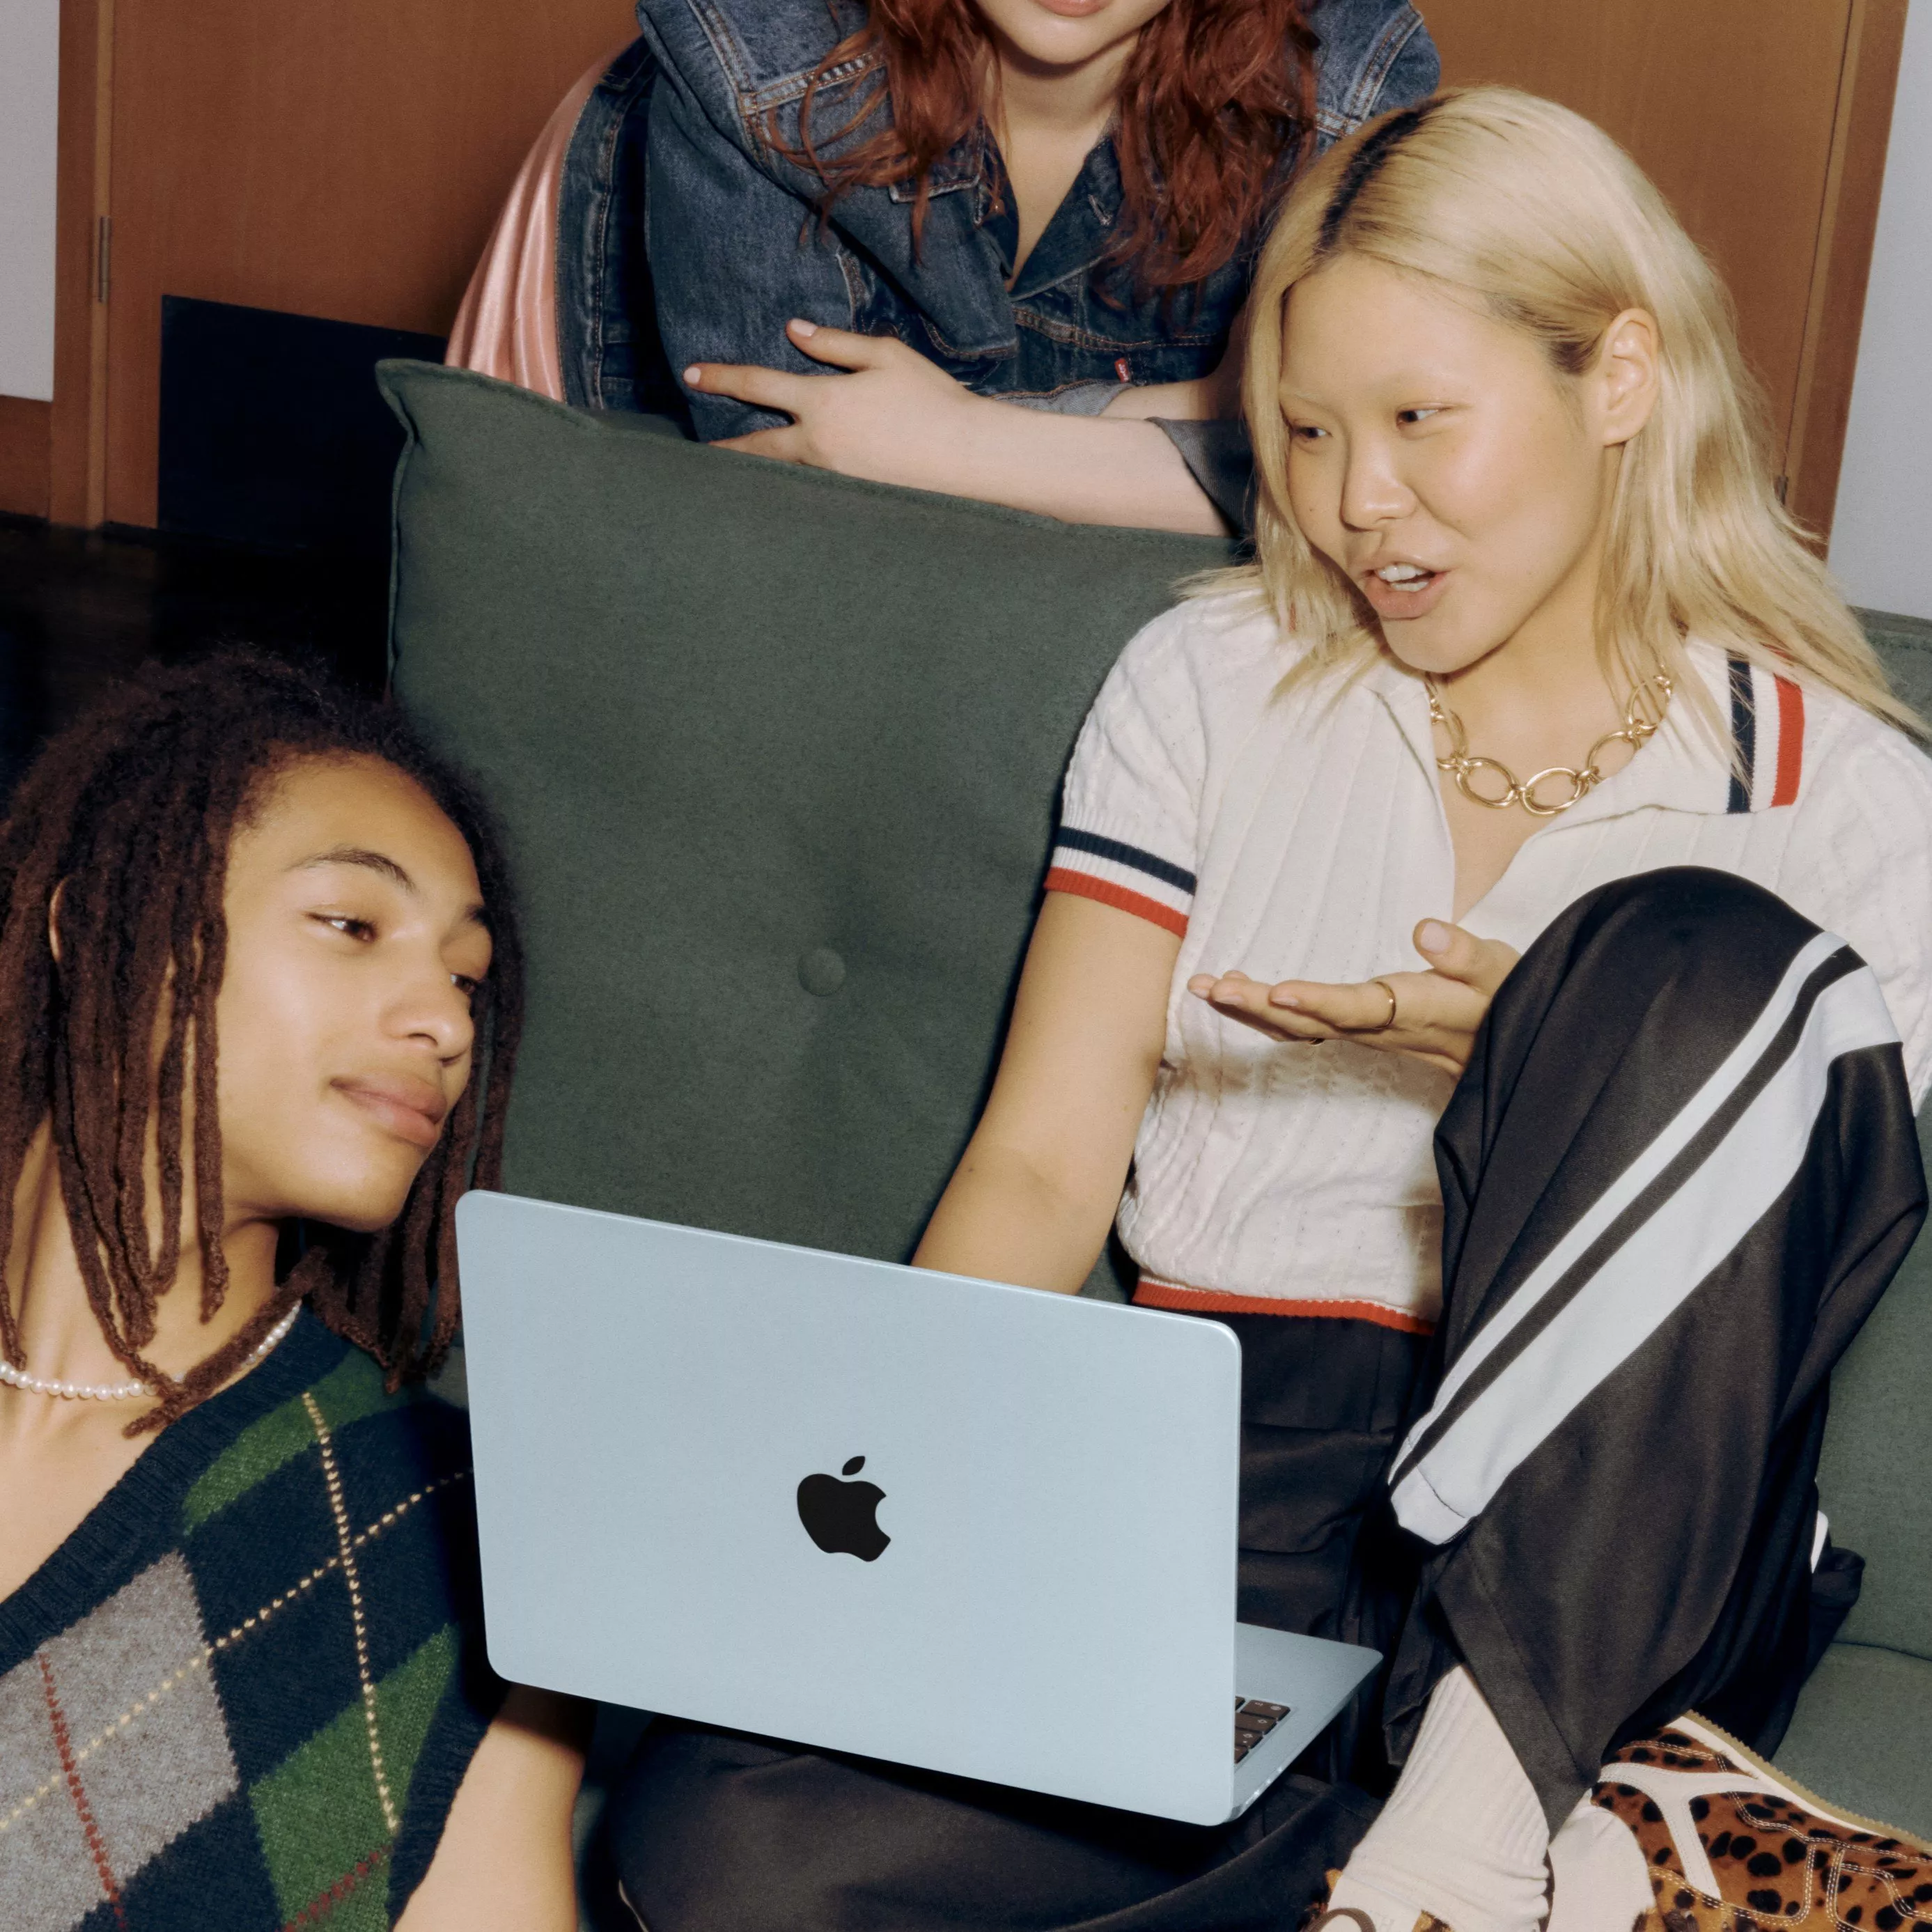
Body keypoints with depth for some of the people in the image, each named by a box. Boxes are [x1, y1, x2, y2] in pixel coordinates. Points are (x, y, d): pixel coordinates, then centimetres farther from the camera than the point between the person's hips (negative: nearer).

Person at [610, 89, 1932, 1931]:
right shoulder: (1210, 687, 14)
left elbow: (1760, 1262, 6)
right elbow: (1043, 1166, 8)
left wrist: (1543, 1068, -12)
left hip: (1592, 1569, -1)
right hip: (1212, 1480, 2)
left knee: (1697, 963, -29)